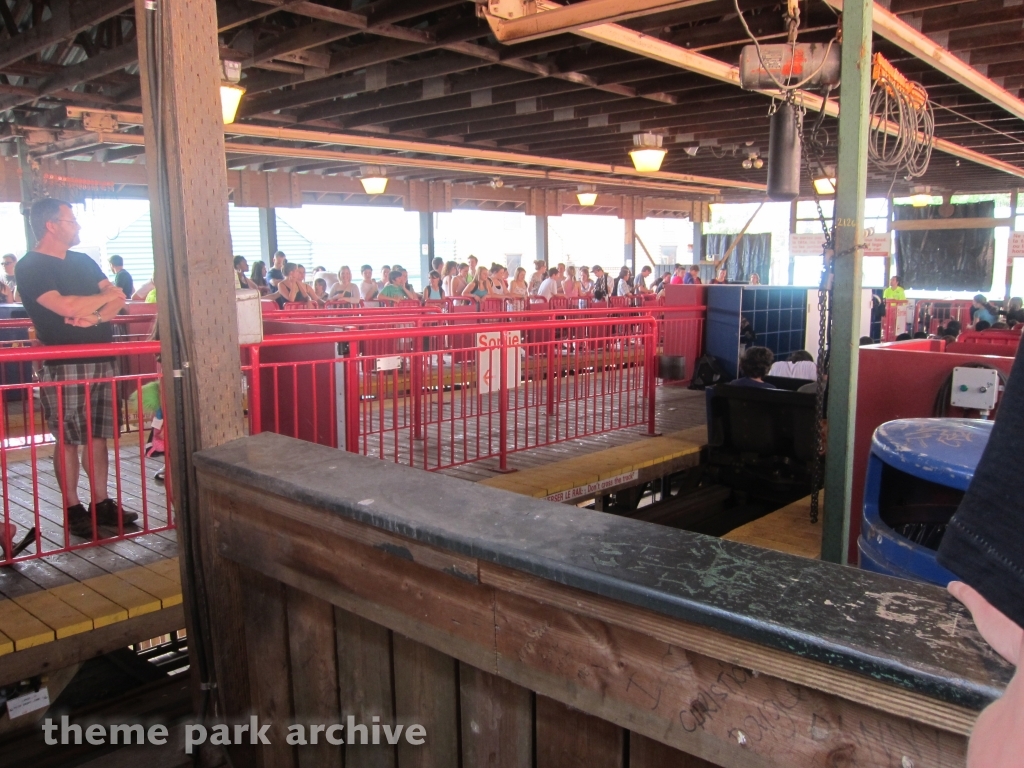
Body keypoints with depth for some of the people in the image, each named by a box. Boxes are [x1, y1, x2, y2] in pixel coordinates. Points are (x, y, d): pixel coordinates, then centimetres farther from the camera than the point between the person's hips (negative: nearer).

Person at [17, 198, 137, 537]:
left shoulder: (83, 261, 16)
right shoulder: (30, 267, -6)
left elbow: (118, 300, 9)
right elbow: (66, 307, -19)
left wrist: (96, 317, -12)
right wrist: (107, 295, -3)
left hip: (100, 359, 6)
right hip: (63, 365, -6)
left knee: (97, 436, 8)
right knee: (67, 440, 0)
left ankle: (101, 503, 15)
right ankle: (73, 509, 9)